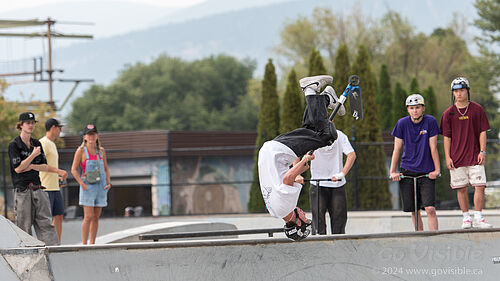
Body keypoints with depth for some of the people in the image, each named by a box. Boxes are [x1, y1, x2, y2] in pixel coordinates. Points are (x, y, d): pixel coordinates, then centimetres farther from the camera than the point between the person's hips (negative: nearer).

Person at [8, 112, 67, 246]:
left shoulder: (37, 144, 15)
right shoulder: (14, 145, -4)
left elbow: (44, 166, 14)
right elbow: (18, 168, -12)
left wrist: (32, 166, -5)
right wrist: (33, 155, -11)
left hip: (38, 188, 5)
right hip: (22, 190, -5)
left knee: (45, 223, -1)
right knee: (24, 225, -2)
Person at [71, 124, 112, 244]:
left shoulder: (101, 151, 10)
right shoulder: (81, 151, -3)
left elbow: (106, 169, 19)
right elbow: (74, 169, -3)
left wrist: (108, 182, 4)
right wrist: (82, 184, -12)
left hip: (100, 187, 5)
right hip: (88, 187, -5)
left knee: (96, 217, 6)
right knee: (88, 217, -12)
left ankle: (92, 243, 11)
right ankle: (84, 244, -8)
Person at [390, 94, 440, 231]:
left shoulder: (430, 121, -6)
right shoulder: (402, 123, -2)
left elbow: (433, 147, -5)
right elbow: (397, 149, 2)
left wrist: (437, 170, -5)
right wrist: (392, 172, 1)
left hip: (426, 173, -2)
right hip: (407, 172, 2)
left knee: (430, 209, -13)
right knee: (414, 210, 5)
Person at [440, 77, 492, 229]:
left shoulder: (477, 109, 4)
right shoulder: (448, 113, 5)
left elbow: (482, 132, 4)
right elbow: (447, 137, 6)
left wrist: (482, 151, -5)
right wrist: (447, 157, -1)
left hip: (475, 157, -1)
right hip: (456, 158, 1)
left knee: (479, 186, -9)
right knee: (461, 189, 2)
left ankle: (478, 218, -5)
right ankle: (466, 218, 12)